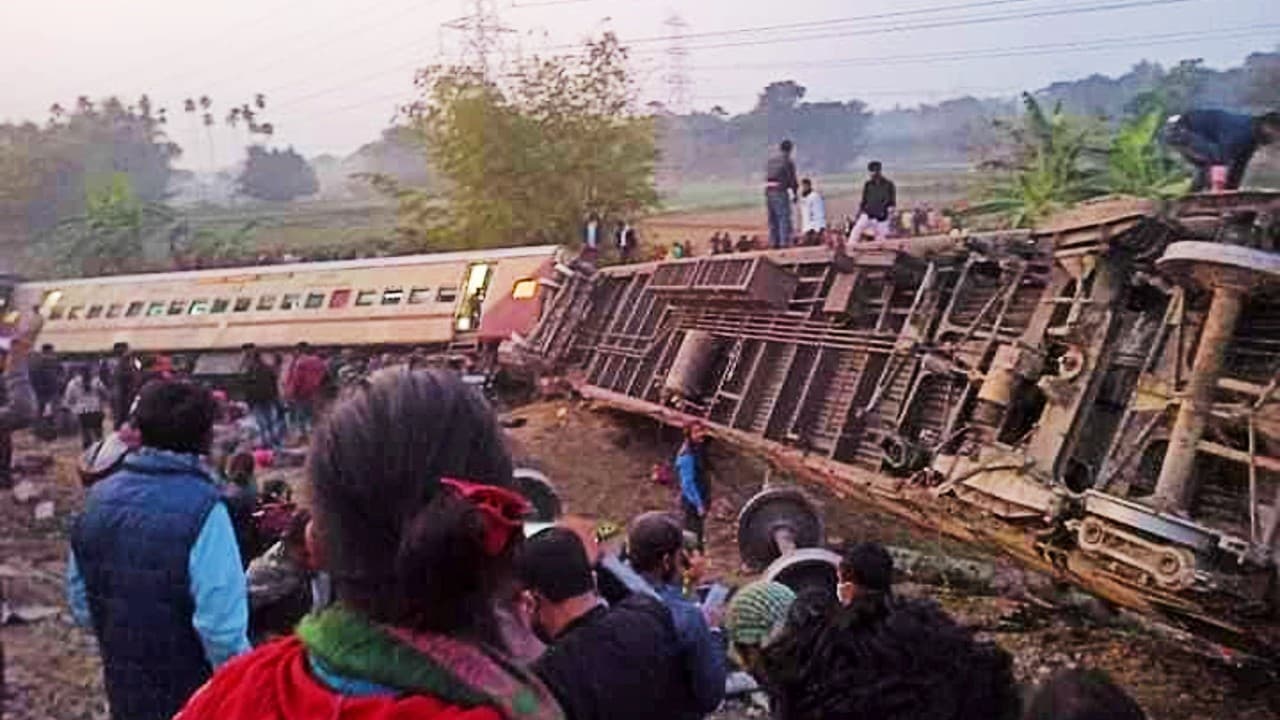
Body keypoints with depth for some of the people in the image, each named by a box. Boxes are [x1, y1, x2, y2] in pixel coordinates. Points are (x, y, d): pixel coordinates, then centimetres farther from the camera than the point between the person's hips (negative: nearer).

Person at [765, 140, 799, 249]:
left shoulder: (770, 159, 13)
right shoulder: (787, 161, -5)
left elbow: (767, 175, 12)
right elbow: (792, 179, -3)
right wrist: (794, 193, 8)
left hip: (768, 190, 6)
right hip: (780, 191, -6)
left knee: (772, 218, 12)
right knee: (784, 217, -2)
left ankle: (773, 242, 14)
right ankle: (784, 241, -7)